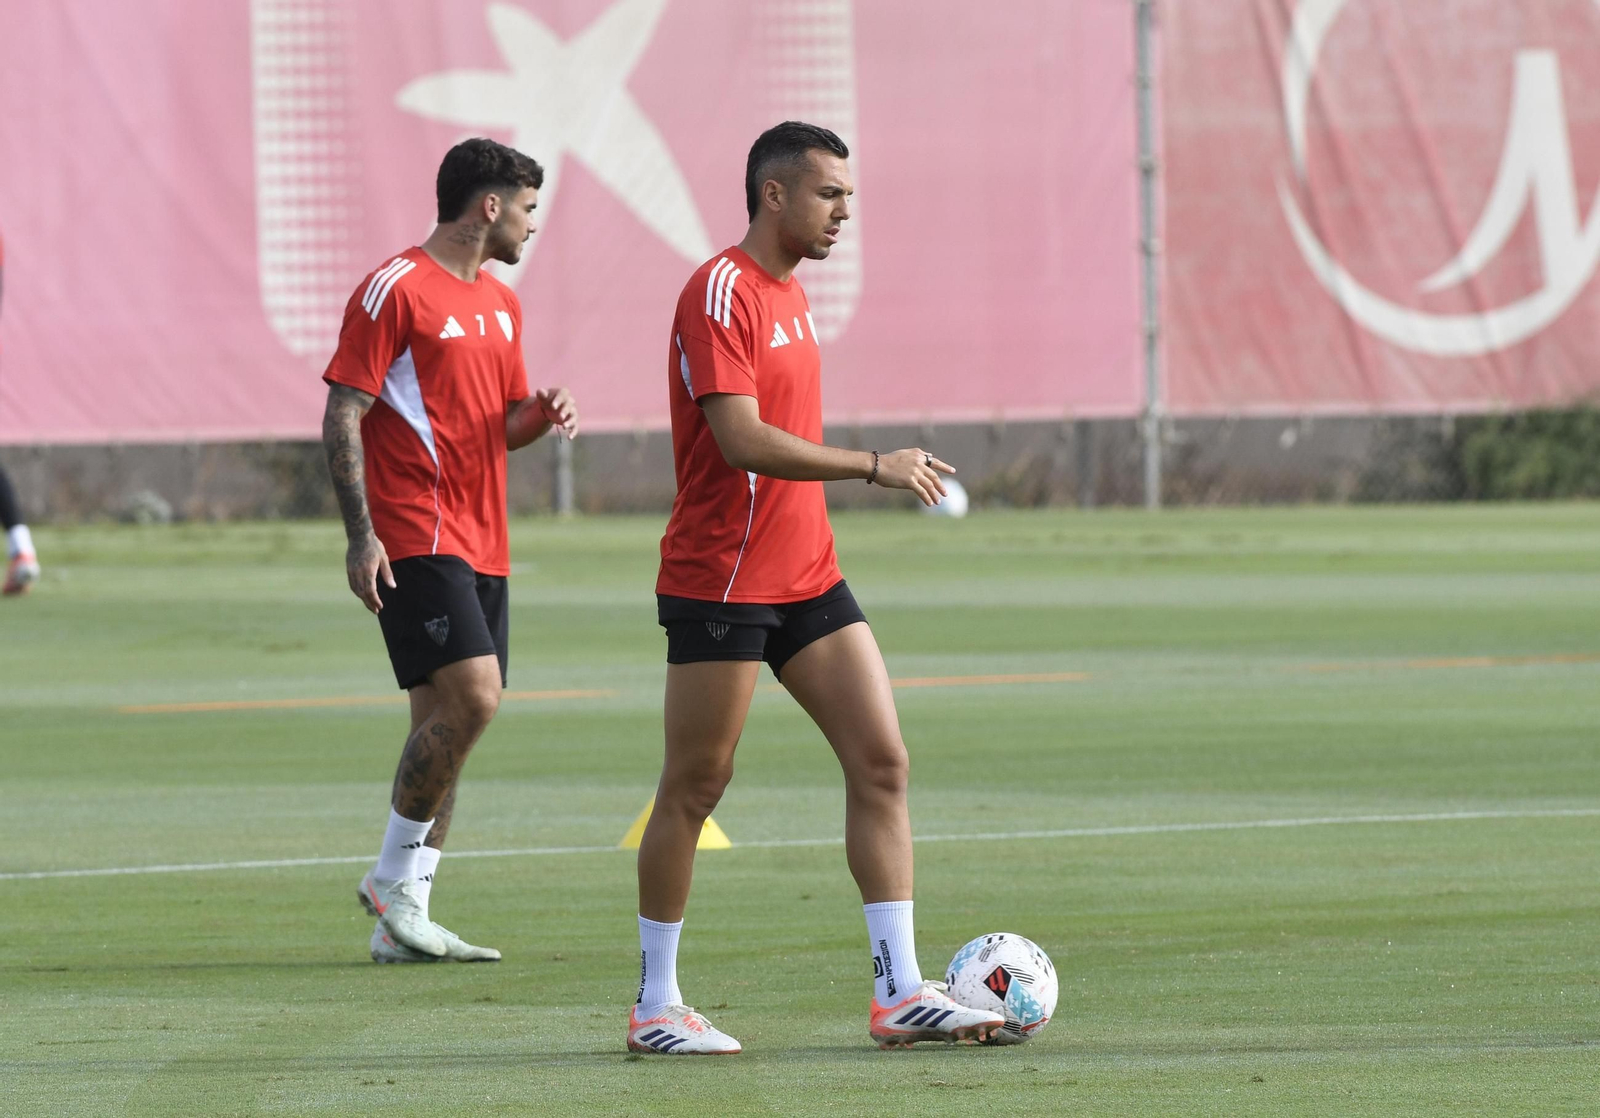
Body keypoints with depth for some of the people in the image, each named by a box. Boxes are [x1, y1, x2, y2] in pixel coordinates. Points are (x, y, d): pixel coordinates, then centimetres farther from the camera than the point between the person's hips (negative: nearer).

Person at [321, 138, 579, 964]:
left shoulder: (500, 304, 18)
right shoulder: (397, 291, -8)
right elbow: (342, 416, -10)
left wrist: (542, 415, 3)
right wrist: (360, 534, -17)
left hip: (481, 545, 9)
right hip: (415, 539, -9)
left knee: (444, 723, 6)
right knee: (471, 697, -19)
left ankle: (401, 925, 8)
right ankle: (393, 880, -6)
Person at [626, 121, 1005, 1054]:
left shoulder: (789, 294, 15)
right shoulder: (720, 294, -14)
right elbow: (742, 441, -24)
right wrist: (874, 467, -25)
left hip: (807, 578, 9)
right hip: (721, 583, -9)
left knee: (883, 763, 0)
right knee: (695, 788, 0)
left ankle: (900, 991, -1)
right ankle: (656, 1007, 9)